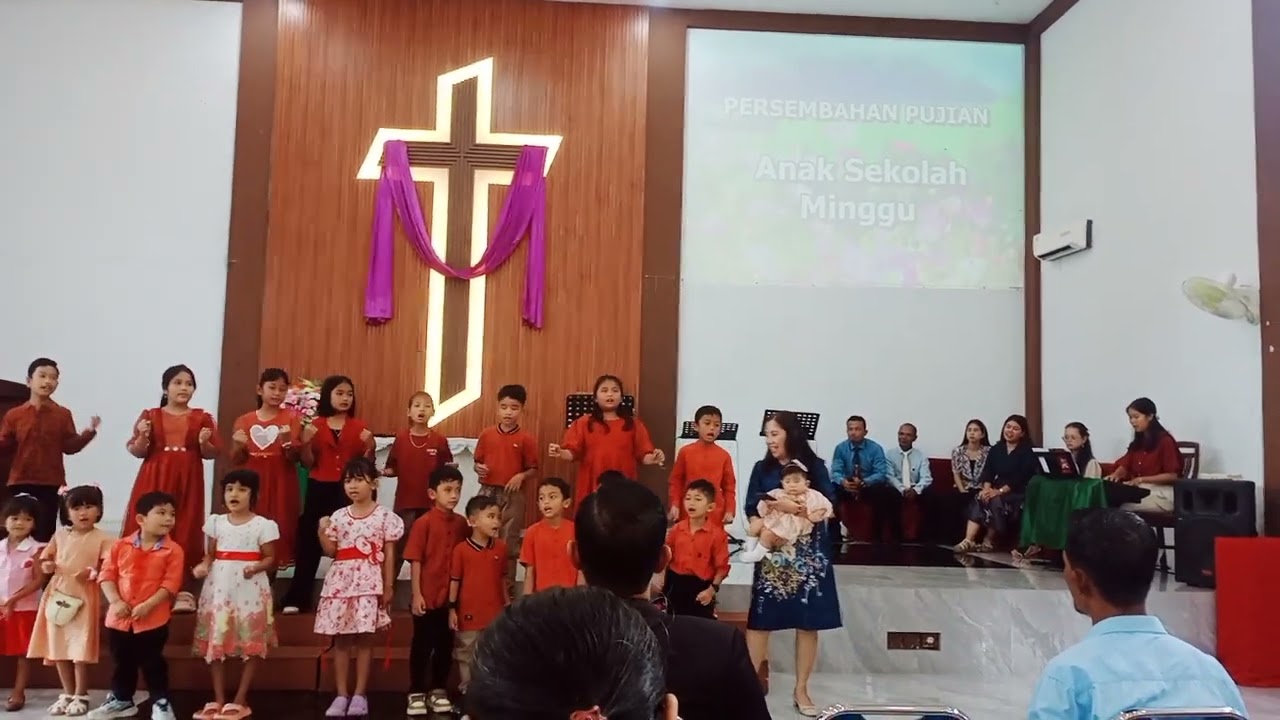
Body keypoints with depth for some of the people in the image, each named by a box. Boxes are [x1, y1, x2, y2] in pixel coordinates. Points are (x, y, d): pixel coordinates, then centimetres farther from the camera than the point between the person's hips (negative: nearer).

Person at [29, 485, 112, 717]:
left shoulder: (102, 539, -7)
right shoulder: (60, 536, 8)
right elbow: (46, 558, 17)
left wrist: (93, 573, -29)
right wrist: (47, 565, -5)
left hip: (84, 596, -5)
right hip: (58, 594, 5)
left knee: (80, 648, -4)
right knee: (58, 647, 10)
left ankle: (80, 696, 11)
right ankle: (67, 694, 24)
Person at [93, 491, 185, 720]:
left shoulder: (173, 551, -7)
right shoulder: (120, 546, 1)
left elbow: (170, 584, -11)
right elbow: (107, 575, 0)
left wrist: (147, 606, -20)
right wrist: (115, 601, -12)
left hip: (153, 619, -3)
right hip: (119, 617, 3)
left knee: (153, 663, 4)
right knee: (122, 662, 18)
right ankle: (121, 700, 36)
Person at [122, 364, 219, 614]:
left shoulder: (202, 418, 6)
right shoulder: (151, 415, 6)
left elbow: (212, 454, 6)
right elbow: (137, 452, 6)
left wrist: (204, 442, -14)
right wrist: (142, 436, -13)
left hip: (187, 482, 0)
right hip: (154, 481, 0)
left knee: (183, 536, -1)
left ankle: (180, 590, 8)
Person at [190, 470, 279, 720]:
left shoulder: (263, 525, -5)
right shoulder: (216, 522, 7)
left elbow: (270, 558, -2)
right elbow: (210, 553, 12)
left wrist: (255, 568, -21)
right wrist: (203, 565, -9)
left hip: (250, 589, -4)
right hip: (219, 587, 4)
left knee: (252, 645, -2)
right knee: (215, 642, 5)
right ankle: (219, 699, 16)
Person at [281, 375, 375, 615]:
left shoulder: (359, 427, 4)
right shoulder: (315, 425, 5)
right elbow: (308, 463, 4)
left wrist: (369, 448, -13)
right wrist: (306, 442, -12)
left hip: (347, 490, -1)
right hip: (319, 489, 1)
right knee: (309, 542, 1)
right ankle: (297, 598, 7)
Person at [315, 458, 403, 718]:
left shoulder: (385, 516, -1)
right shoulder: (338, 516, 8)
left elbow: (389, 555, 0)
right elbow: (330, 552, 8)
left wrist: (388, 587, -3)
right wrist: (322, 531, -7)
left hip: (370, 581, -3)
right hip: (340, 581, 3)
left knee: (365, 638, 0)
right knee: (341, 638, 6)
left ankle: (360, 694, 10)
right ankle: (341, 694, 14)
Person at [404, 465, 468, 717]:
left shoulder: (461, 523, 2)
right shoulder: (423, 523, -11)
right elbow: (415, 561, -10)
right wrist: (416, 595, -12)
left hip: (452, 597, 4)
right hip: (427, 597, -4)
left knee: (445, 646, 14)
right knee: (422, 646, 8)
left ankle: (438, 690, 28)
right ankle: (416, 693, 20)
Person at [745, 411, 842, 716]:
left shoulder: (815, 466, 1)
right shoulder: (762, 468, 6)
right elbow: (751, 507, -1)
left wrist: (788, 506, -16)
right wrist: (776, 505, -17)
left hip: (809, 554, 0)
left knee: (808, 622, 4)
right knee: (760, 619, -2)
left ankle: (801, 689, 15)